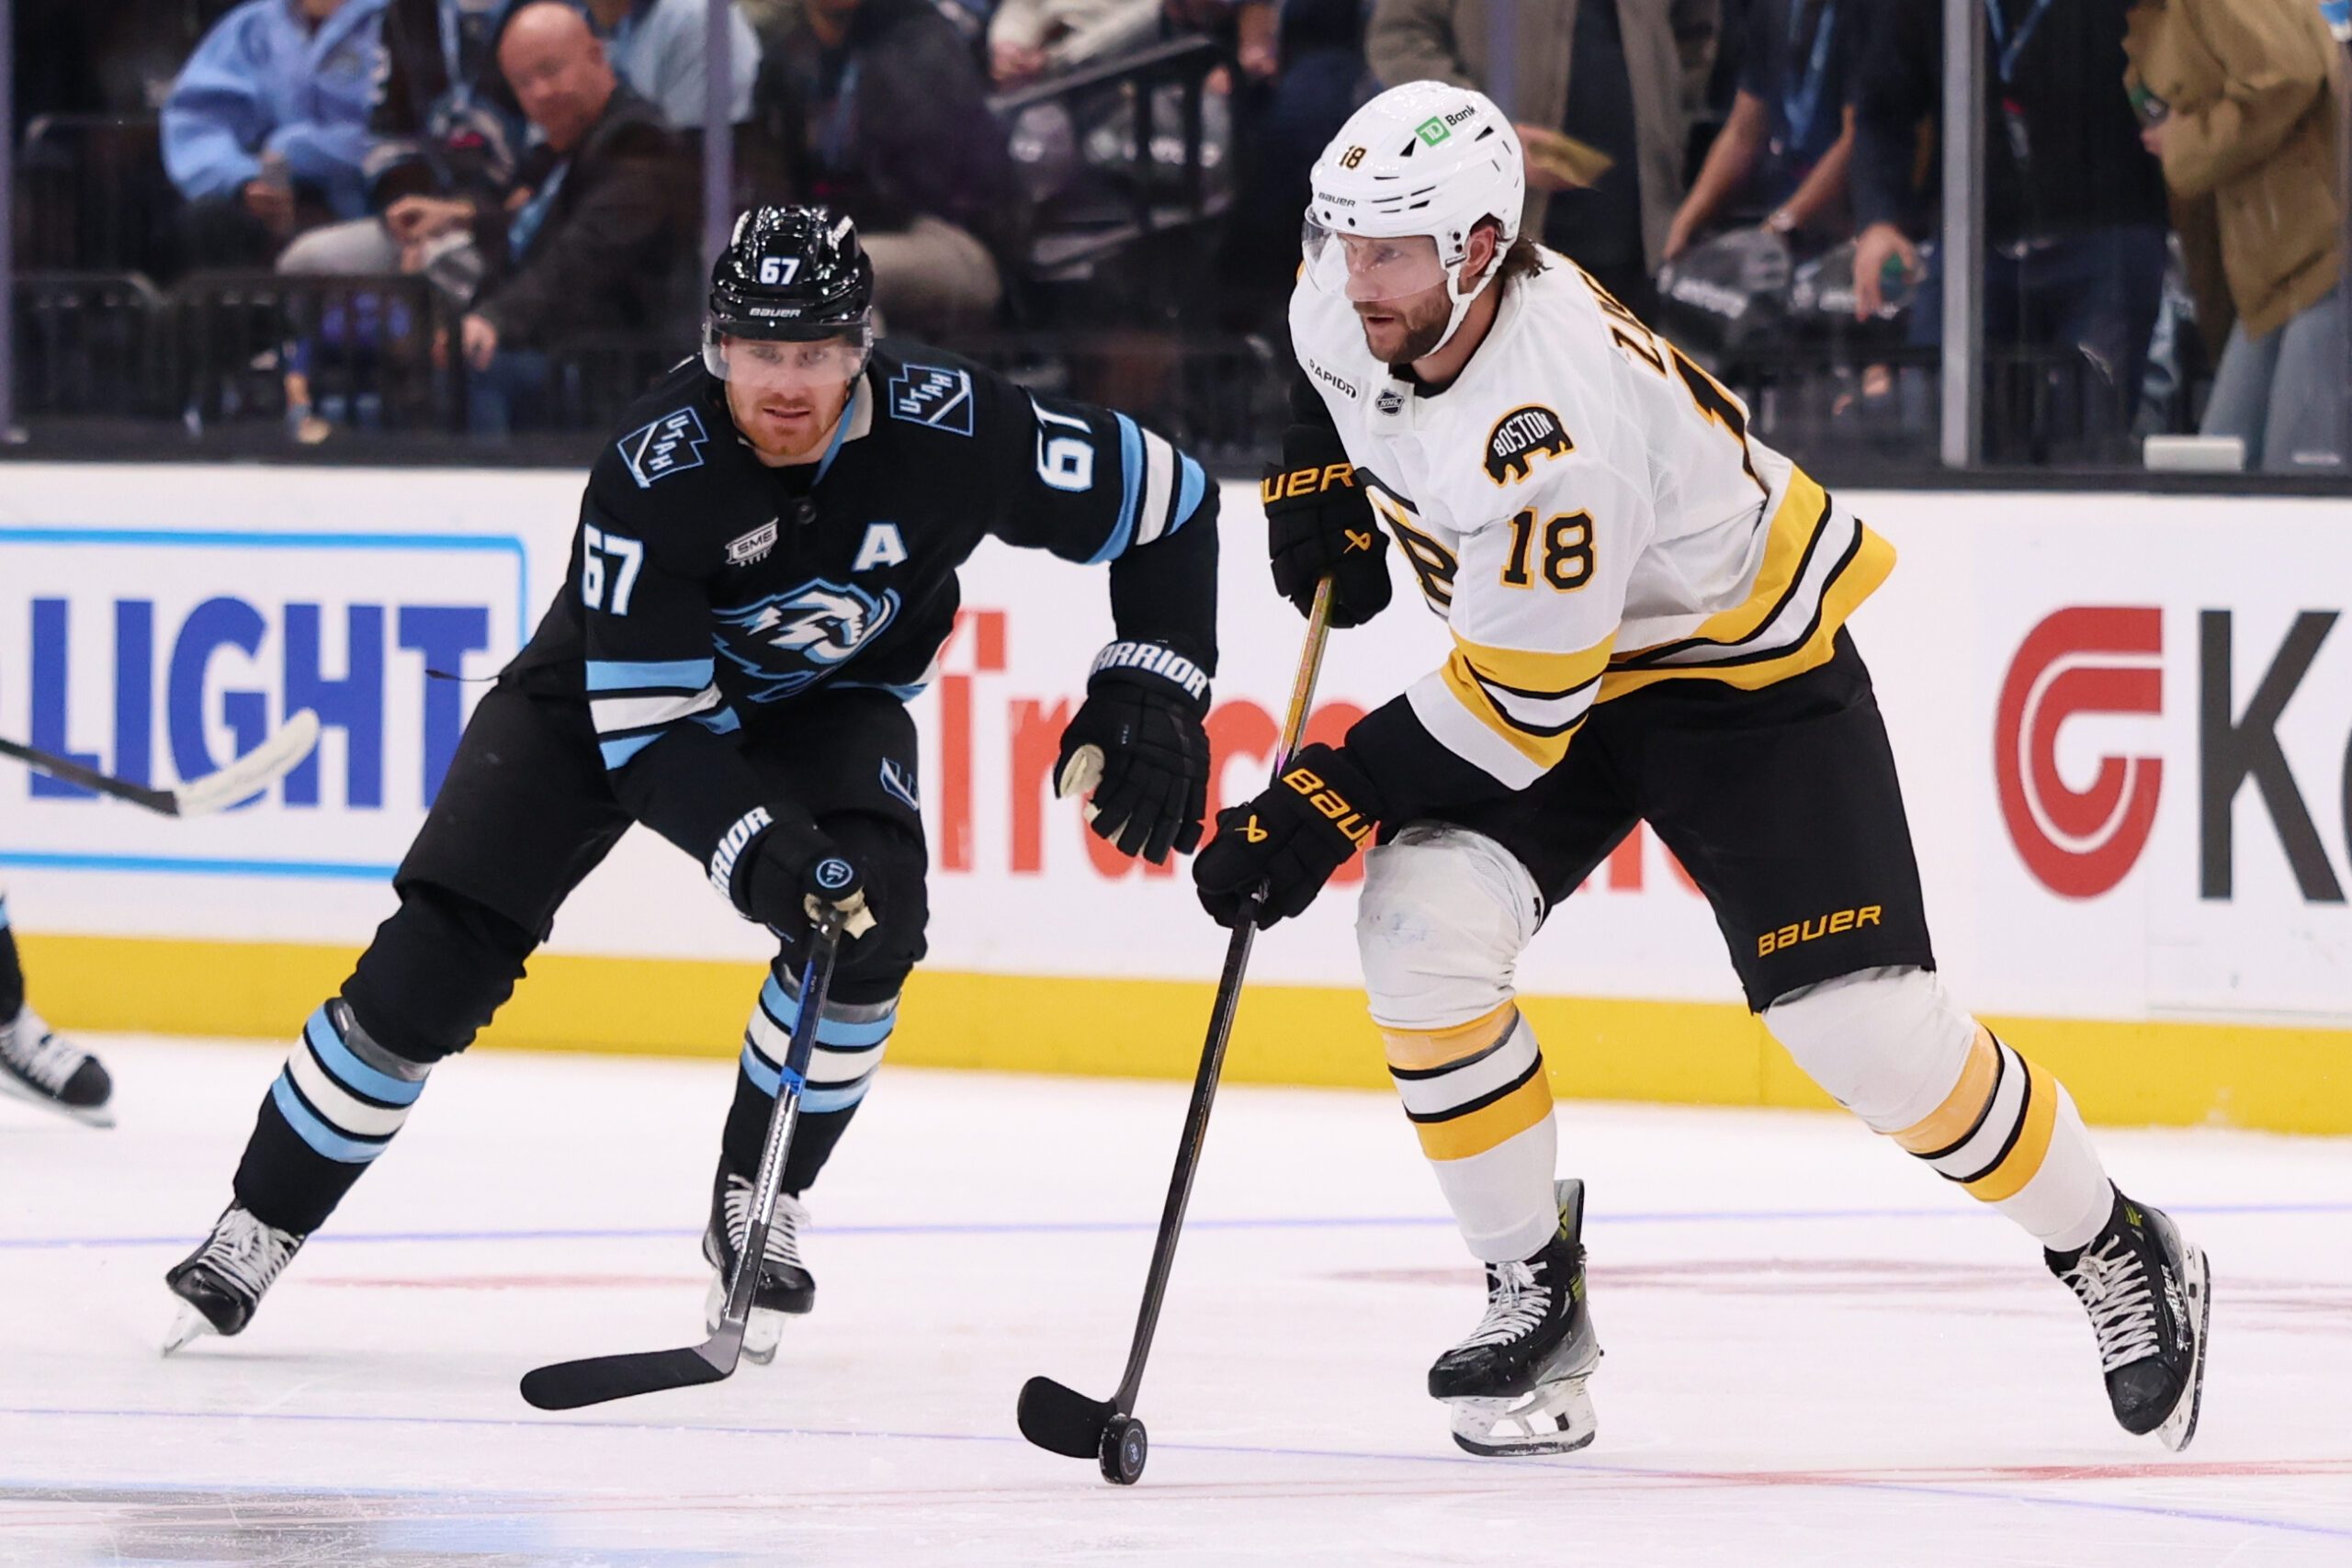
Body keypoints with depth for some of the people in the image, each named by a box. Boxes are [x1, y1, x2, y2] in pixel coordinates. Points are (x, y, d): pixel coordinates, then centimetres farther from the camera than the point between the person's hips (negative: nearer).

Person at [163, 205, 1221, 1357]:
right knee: (440, 956, -10)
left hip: (823, 699, 2)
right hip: (614, 680, -2)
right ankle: (262, 1223, 4)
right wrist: (754, 848, -47)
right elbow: (645, 724, -33)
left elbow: (1163, 498, -14)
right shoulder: (656, 470, -35)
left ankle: (754, 1209, -7)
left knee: (871, 914, -26)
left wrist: (1150, 690, -21)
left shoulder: (948, 425, -29)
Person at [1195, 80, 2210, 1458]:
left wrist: (1324, 804, -29)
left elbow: (1518, 710, -31)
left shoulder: (1550, 428, -38)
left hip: (1747, 663, -7)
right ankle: (1536, 1294, -2)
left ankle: (2117, 1253, 13)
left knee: (1862, 1020, -11)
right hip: (1530, 651, 7)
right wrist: (1321, 474, 1)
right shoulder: (1347, 299, -15)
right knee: (1424, 927, -16)